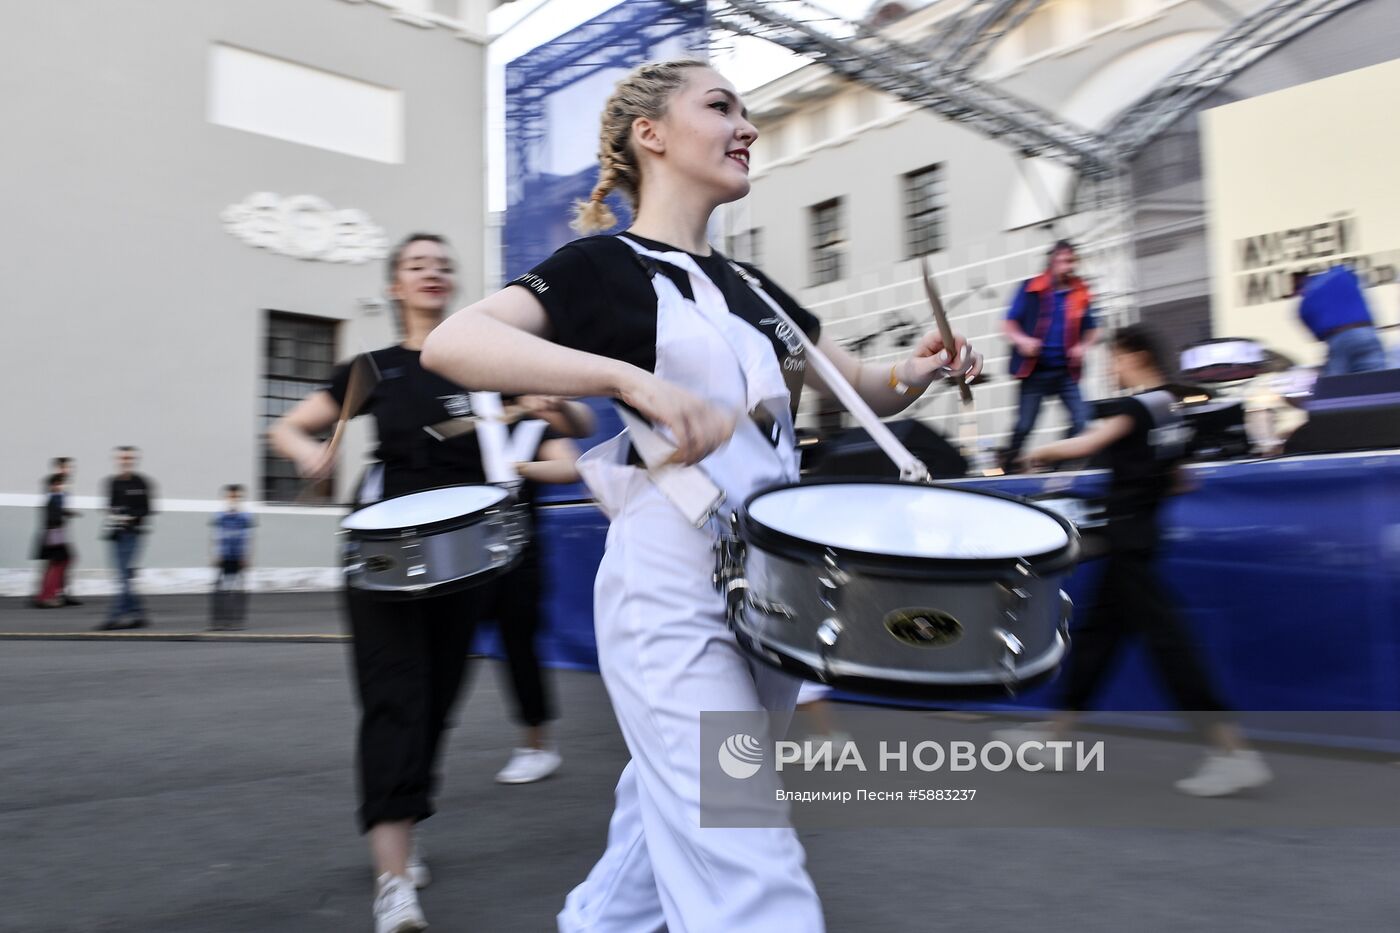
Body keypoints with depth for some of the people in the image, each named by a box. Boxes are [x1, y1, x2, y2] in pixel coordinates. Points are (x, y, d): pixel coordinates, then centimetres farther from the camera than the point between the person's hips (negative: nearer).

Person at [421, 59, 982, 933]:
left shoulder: (752, 287, 17)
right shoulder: (607, 263, -4)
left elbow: (867, 390, 22)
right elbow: (451, 343, -19)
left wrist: (916, 373, -2)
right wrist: (636, 380, -31)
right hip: (671, 593, -7)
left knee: (674, 829, 21)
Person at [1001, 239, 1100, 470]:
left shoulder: (1081, 293, 7)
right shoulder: (1030, 289, -1)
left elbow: (1092, 330, 15)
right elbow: (1008, 325, 1)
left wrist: (1084, 346, -6)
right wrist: (1021, 340, -18)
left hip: (1066, 371, 3)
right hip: (1035, 371, -2)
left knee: (1082, 421, -8)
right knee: (1023, 427, 1)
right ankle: (1005, 469, 15)